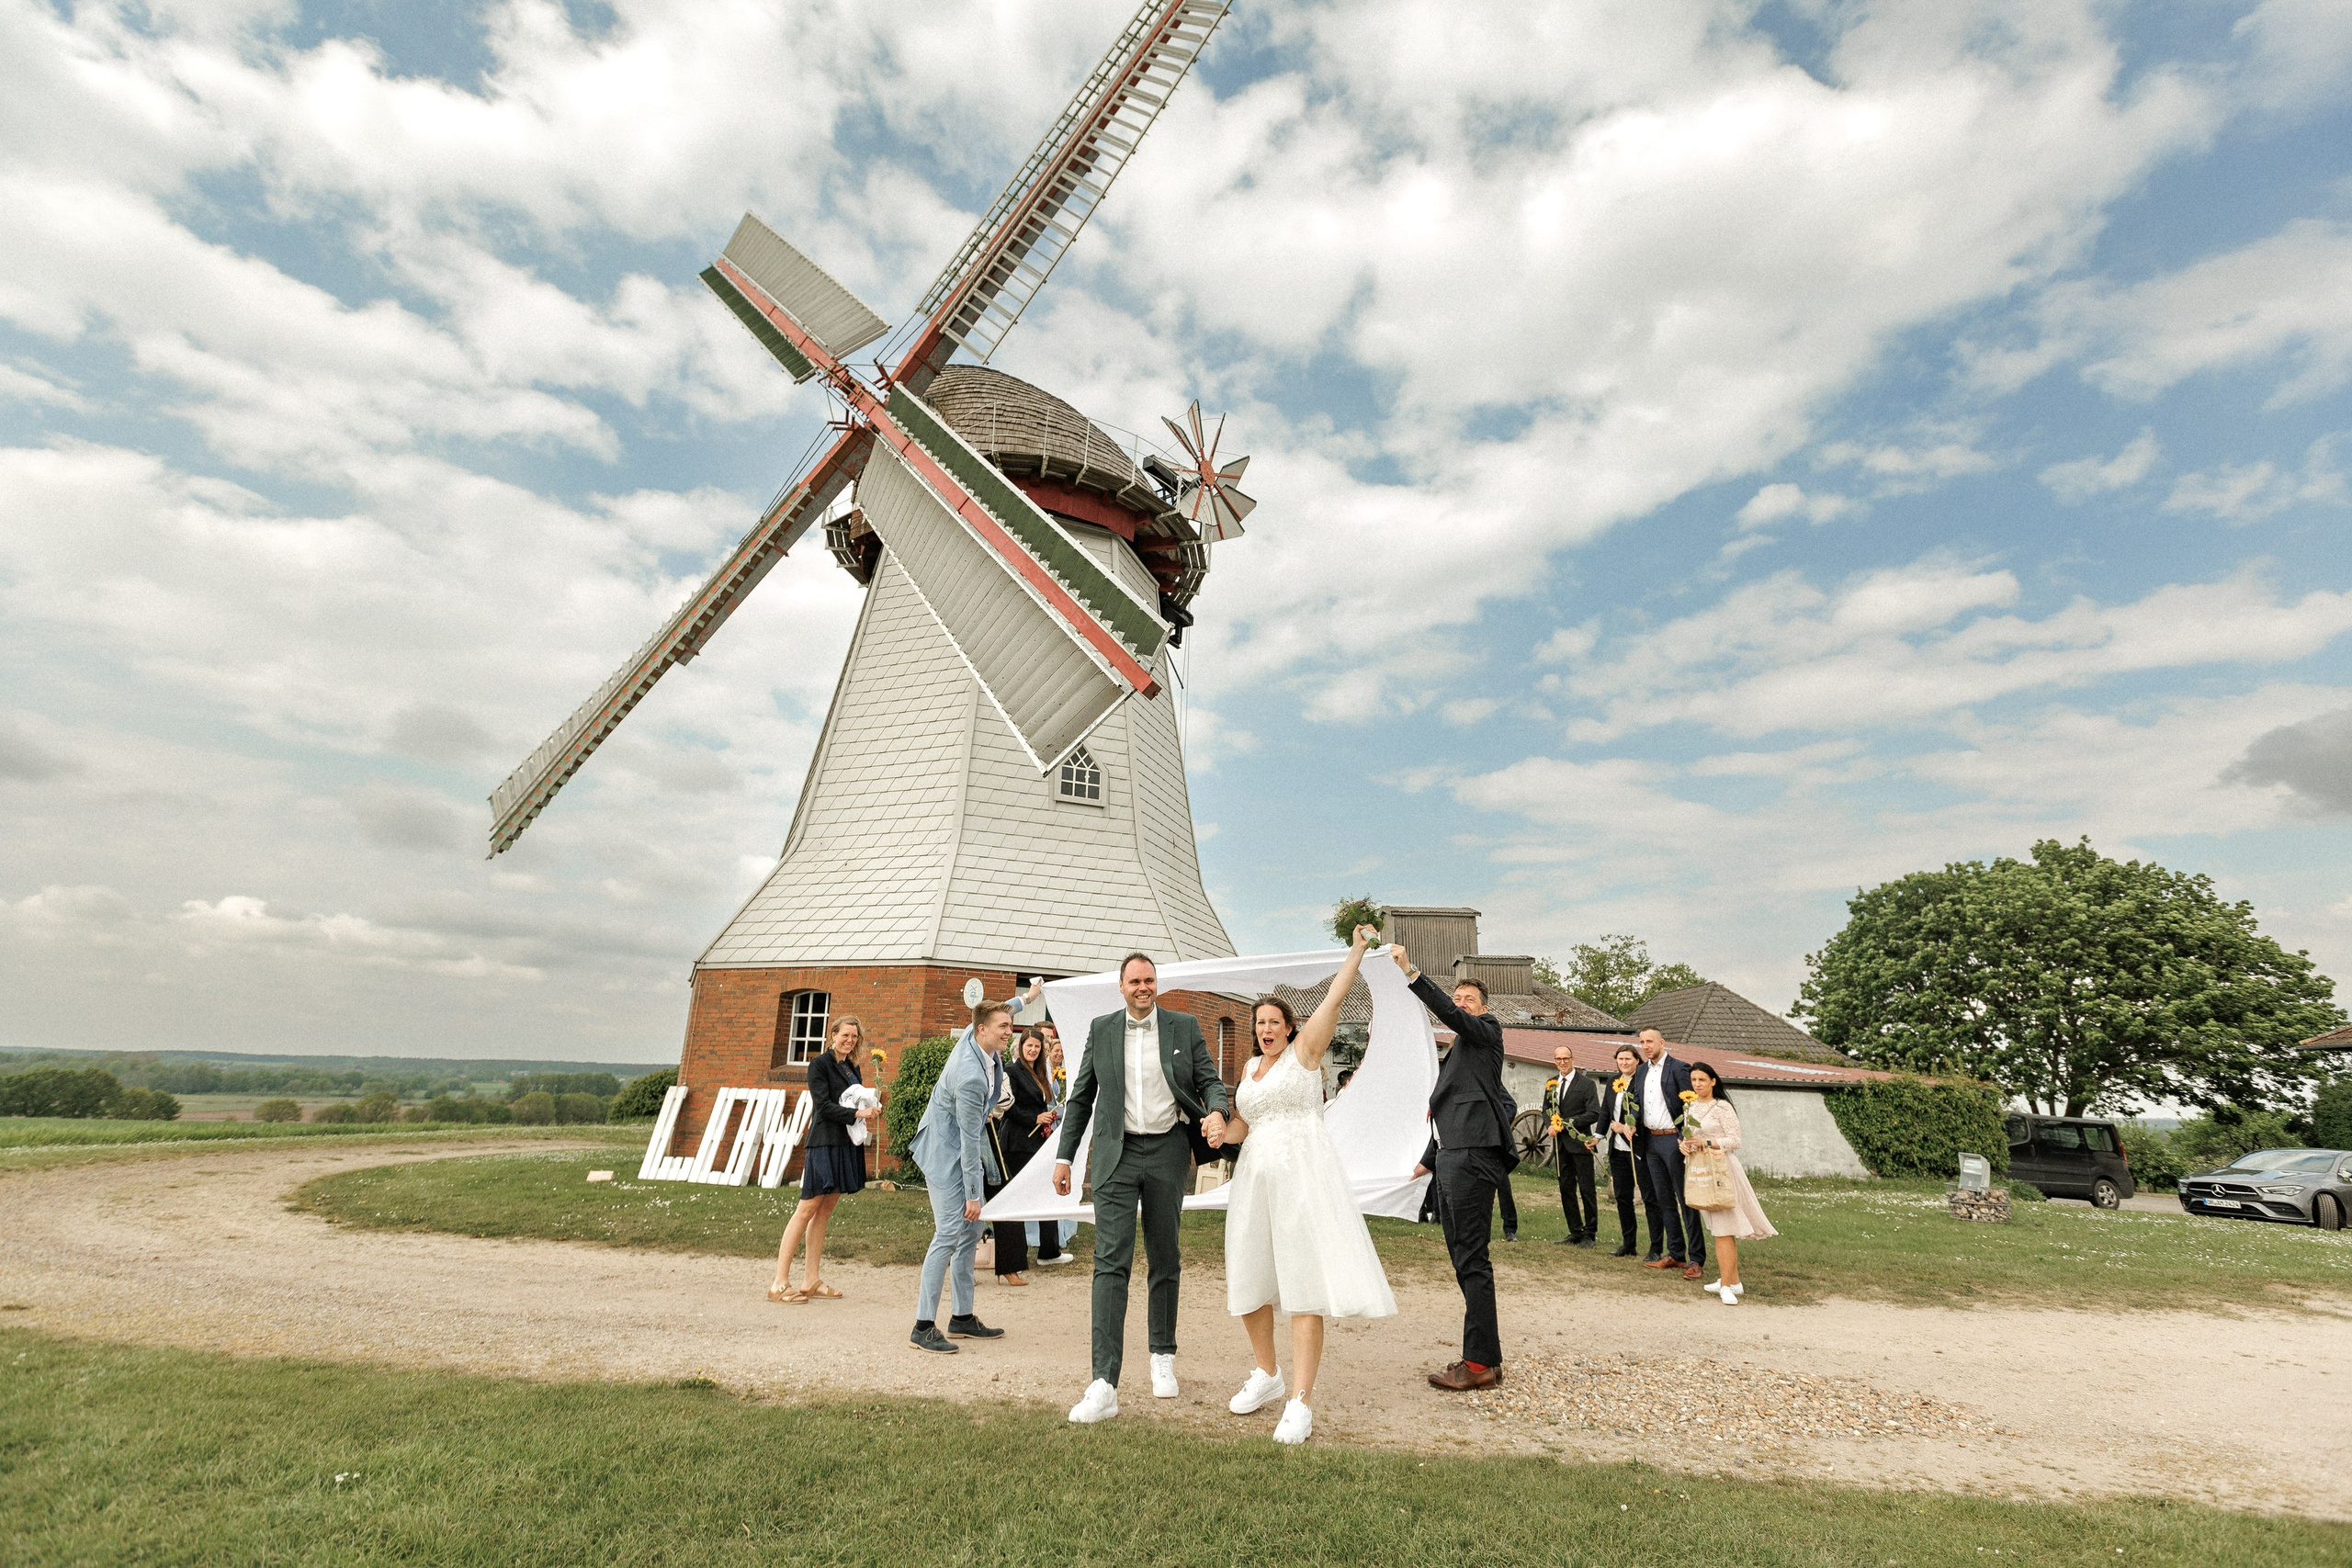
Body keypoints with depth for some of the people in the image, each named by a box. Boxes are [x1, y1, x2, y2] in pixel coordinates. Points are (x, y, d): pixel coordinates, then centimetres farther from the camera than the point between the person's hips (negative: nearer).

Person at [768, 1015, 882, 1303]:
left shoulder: (852, 1068, 16)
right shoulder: (819, 1065, -6)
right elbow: (823, 1106, -13)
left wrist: (869, 1114, -2)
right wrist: (858, 1114, -20)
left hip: (847, 1146, 7)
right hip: (824, 1144, -7)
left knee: (825, 1211, 10)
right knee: (807, 1209, -6)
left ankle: (811, 1280, 15)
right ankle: (780, 1283, -1)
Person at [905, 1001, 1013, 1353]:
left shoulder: (976, 1036, -5)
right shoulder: (971, 1077, -29)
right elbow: (969, 1139, -24)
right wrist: (973, 1194, -18)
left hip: (965, 1151, 10)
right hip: (946, 1153, -10)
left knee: (971, 1232, 12)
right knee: (949, 1234, -12)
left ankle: (962, 1318, 20)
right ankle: (923, 1327, -4)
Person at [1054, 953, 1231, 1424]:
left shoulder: (1184, 1027, 2)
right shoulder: (1101, 1029, 5)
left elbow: (1210, 1080, 5)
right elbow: (1081, 1097, 11)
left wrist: (1216, 1113, -17)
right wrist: (1064, 1156, 9)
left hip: (1167, 1153, 1)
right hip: (1117, 1154, 0)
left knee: (1165, 1259, 13)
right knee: (1111, 1262, -9)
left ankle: (1162, 1357, 33)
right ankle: (1104, 1385, -9)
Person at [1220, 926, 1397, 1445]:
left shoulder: (1304, 1051, 0)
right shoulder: (1251, 1068, 17)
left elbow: (1335, 997, -9)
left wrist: (1358, 949, -11)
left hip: (1303, 1174, -6)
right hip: (1256, 1177, 7)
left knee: (1304, 1286, -9)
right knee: (1248, 1282, 10)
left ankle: (1300, 1404, -5)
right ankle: (1267, 1376, 30)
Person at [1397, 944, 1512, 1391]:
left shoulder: (1487, 1031, 1)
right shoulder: (1457, 1051, 26)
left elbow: (1448, 1013, -19)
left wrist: (1411, 972, -26)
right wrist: (1427, 1160, 25)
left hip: (1472, 1157, -10)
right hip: (1450, 1157, 10)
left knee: (1472, 1260, -8)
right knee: (1464, 1258, 12)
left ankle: (1479, 1363, -4)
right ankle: (1489, 1351, 20)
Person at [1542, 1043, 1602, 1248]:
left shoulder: (1586, 1084, -5)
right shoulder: (1551, 1084, 12)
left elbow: (1594, 1114, -10)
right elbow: (1546, 1109, 19)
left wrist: (1567, 1123, -15)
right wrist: (1550, 1125, -2)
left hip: (1579, 1143, -6)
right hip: (1560, 1144, 6)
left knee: (1586, 1189, -2)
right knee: (1566, 1189, 9)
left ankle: (1589, 1234, 7)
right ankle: (1575, 1232, 18)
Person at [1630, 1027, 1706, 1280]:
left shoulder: (1678, 1068, -9)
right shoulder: (1641, 1071, 13)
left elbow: (1691, 1105, -11)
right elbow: (1637, 1103, 19)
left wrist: (1686, 1138, -18)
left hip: (1673, 1139, -7)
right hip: (1650, 1141, 7)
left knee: (1686, 1200, -3)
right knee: (1664, 1200, 13)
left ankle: (1695, 1260, 1)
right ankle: (1676, 1254, 22)